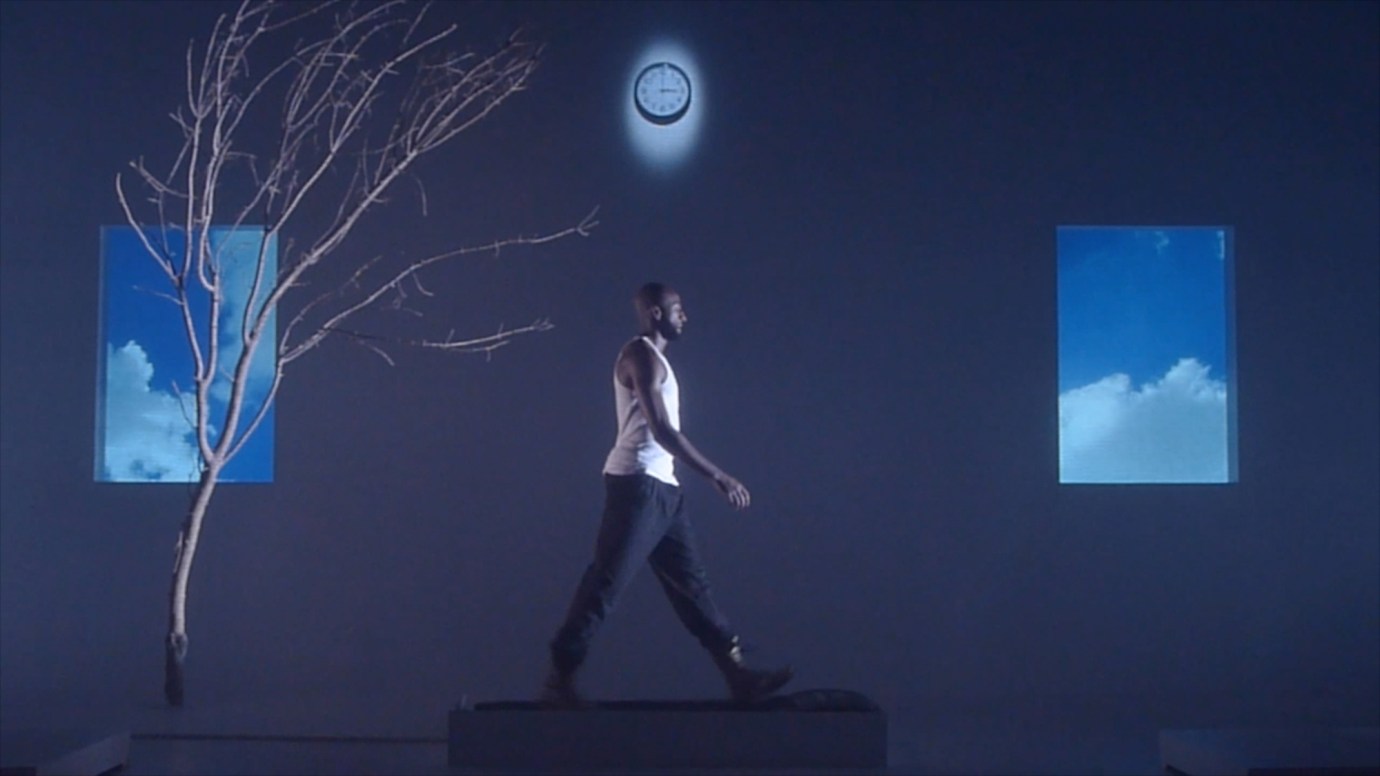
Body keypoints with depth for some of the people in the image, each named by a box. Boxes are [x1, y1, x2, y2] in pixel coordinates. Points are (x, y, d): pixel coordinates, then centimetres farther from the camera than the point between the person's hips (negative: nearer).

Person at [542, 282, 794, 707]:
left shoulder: (654, 359, 20)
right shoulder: (642, 355, -10)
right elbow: (662, 431, -19)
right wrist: (718, 476, -19)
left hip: (660, 487, 10)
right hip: (637, 484, -10)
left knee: (691, 583, 8)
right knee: (604, 583, -7)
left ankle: (738, 674, 10)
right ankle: (559, 678, -1)